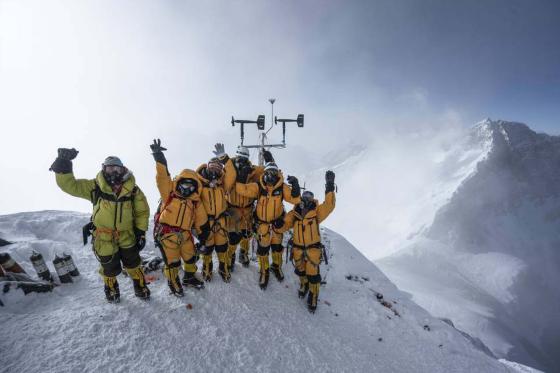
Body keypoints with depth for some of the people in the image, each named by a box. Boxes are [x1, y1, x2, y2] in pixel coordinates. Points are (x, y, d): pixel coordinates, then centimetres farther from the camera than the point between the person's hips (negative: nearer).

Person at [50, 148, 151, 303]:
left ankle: (141, 287, 39)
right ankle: (111, 290, 46)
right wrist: (63, 165, -31)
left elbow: (142, 211, -3)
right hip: (104, 237, 0)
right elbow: (69, 184, -16)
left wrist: (141, 232, -5)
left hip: (127, 235, 1)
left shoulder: (132, 189, -11)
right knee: (110, 267, 15)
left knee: (133, 264, 15)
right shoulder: (95, 186, -11)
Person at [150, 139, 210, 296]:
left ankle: (189, 278, 45)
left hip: (185, 235, 4)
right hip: (167, 234, -4)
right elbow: (163, 177, -18)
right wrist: (159, 157, -29)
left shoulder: (195, 201, 7)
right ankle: (173, 283, 34)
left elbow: (202, 221, 12)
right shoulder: (170, 193, -4)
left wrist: (202, 236, 14)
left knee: (191, 258, 18)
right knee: (172, 262, 6)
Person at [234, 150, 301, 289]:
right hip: (262, 223, -1)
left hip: (277, 223, 1)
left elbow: (294, 199, -17)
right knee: (263, 248, 9)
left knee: (277, 246, 19)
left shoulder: (282, 187, -14)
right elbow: (242, 190, -19)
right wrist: (241, 178, -30)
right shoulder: (258, 186, -15)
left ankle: (277, 266, 45)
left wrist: (295, 187, -32)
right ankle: (264, 271, 32)